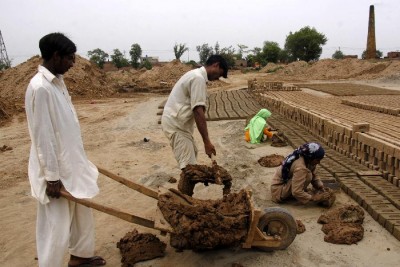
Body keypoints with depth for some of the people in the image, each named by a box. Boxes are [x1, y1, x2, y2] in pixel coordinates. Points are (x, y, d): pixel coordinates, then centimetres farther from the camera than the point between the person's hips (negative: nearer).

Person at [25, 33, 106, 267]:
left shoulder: (57, 81, 7)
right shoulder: (40, 87, -22)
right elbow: (43, 136, -23)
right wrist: (52, 176, -19)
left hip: (71, 163, 10)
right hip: (56, 170, -10)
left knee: (82, 214, 22)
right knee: (55, 226, 4)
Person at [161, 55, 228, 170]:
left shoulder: (195, 74, 14)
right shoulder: (199, 78, -18)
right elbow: (198, 112, -26)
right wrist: (207, 141, -26)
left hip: (177, 122, 11)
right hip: (176, 124, -11)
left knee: (192, 153, 25)